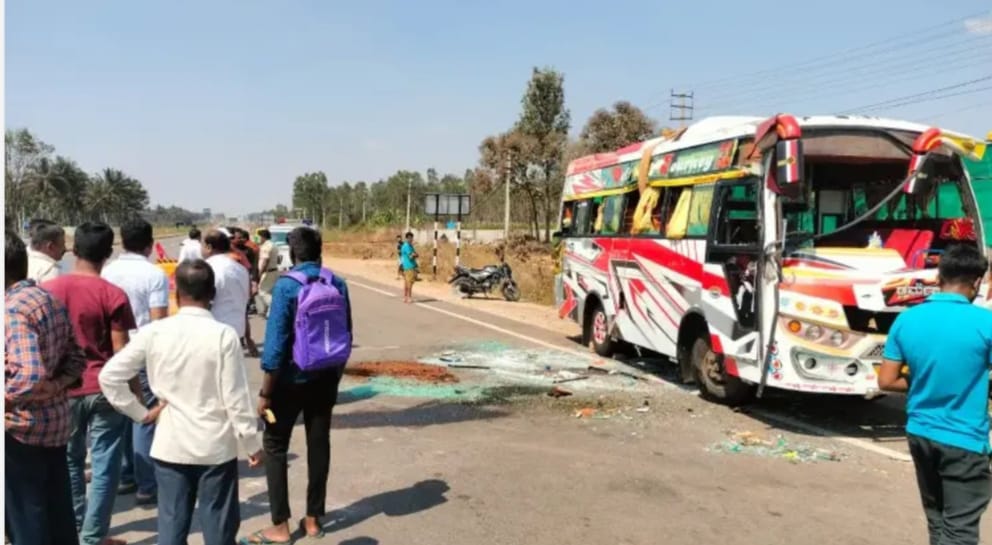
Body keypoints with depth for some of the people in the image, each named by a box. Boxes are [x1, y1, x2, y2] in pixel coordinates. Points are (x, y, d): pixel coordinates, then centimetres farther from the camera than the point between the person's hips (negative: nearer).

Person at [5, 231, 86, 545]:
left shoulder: (12, 309, -19)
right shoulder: (52, 300, 7)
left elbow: (29, 377, -29)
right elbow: (76, 359, 11)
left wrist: (7, 399, -15)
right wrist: (57, 386, -1)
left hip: (21, 428, -8)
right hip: (57, 420, 8)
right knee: (59, 516, 17)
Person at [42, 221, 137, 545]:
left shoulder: (47, 290, 0)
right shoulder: (113, 295, -12)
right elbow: (121, 352, -11)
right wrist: (136, 392, -2)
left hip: (63, 389, 4)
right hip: (104, 389, -4)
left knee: (69, 461, 19)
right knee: (104, 466, 5)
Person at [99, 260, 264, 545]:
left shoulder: (153, 332, -5)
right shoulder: (224, 335, -14)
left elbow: (109, 376, -1)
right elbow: (236, 398, -13)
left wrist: (141, 413, 7)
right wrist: (252, 444, -2)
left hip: (170, 446, 3)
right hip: (217, 447, -2)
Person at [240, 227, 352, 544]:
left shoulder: (286, 285, -15)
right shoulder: (338, 284, -1)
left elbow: (276, 340, -17)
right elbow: (346, 334, 5)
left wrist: (265, 391, -11)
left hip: (292, 378, -5)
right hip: (326, 377, 5)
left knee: (275, 447, 7)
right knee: (319, 444, 13)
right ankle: (313, 519, 22)